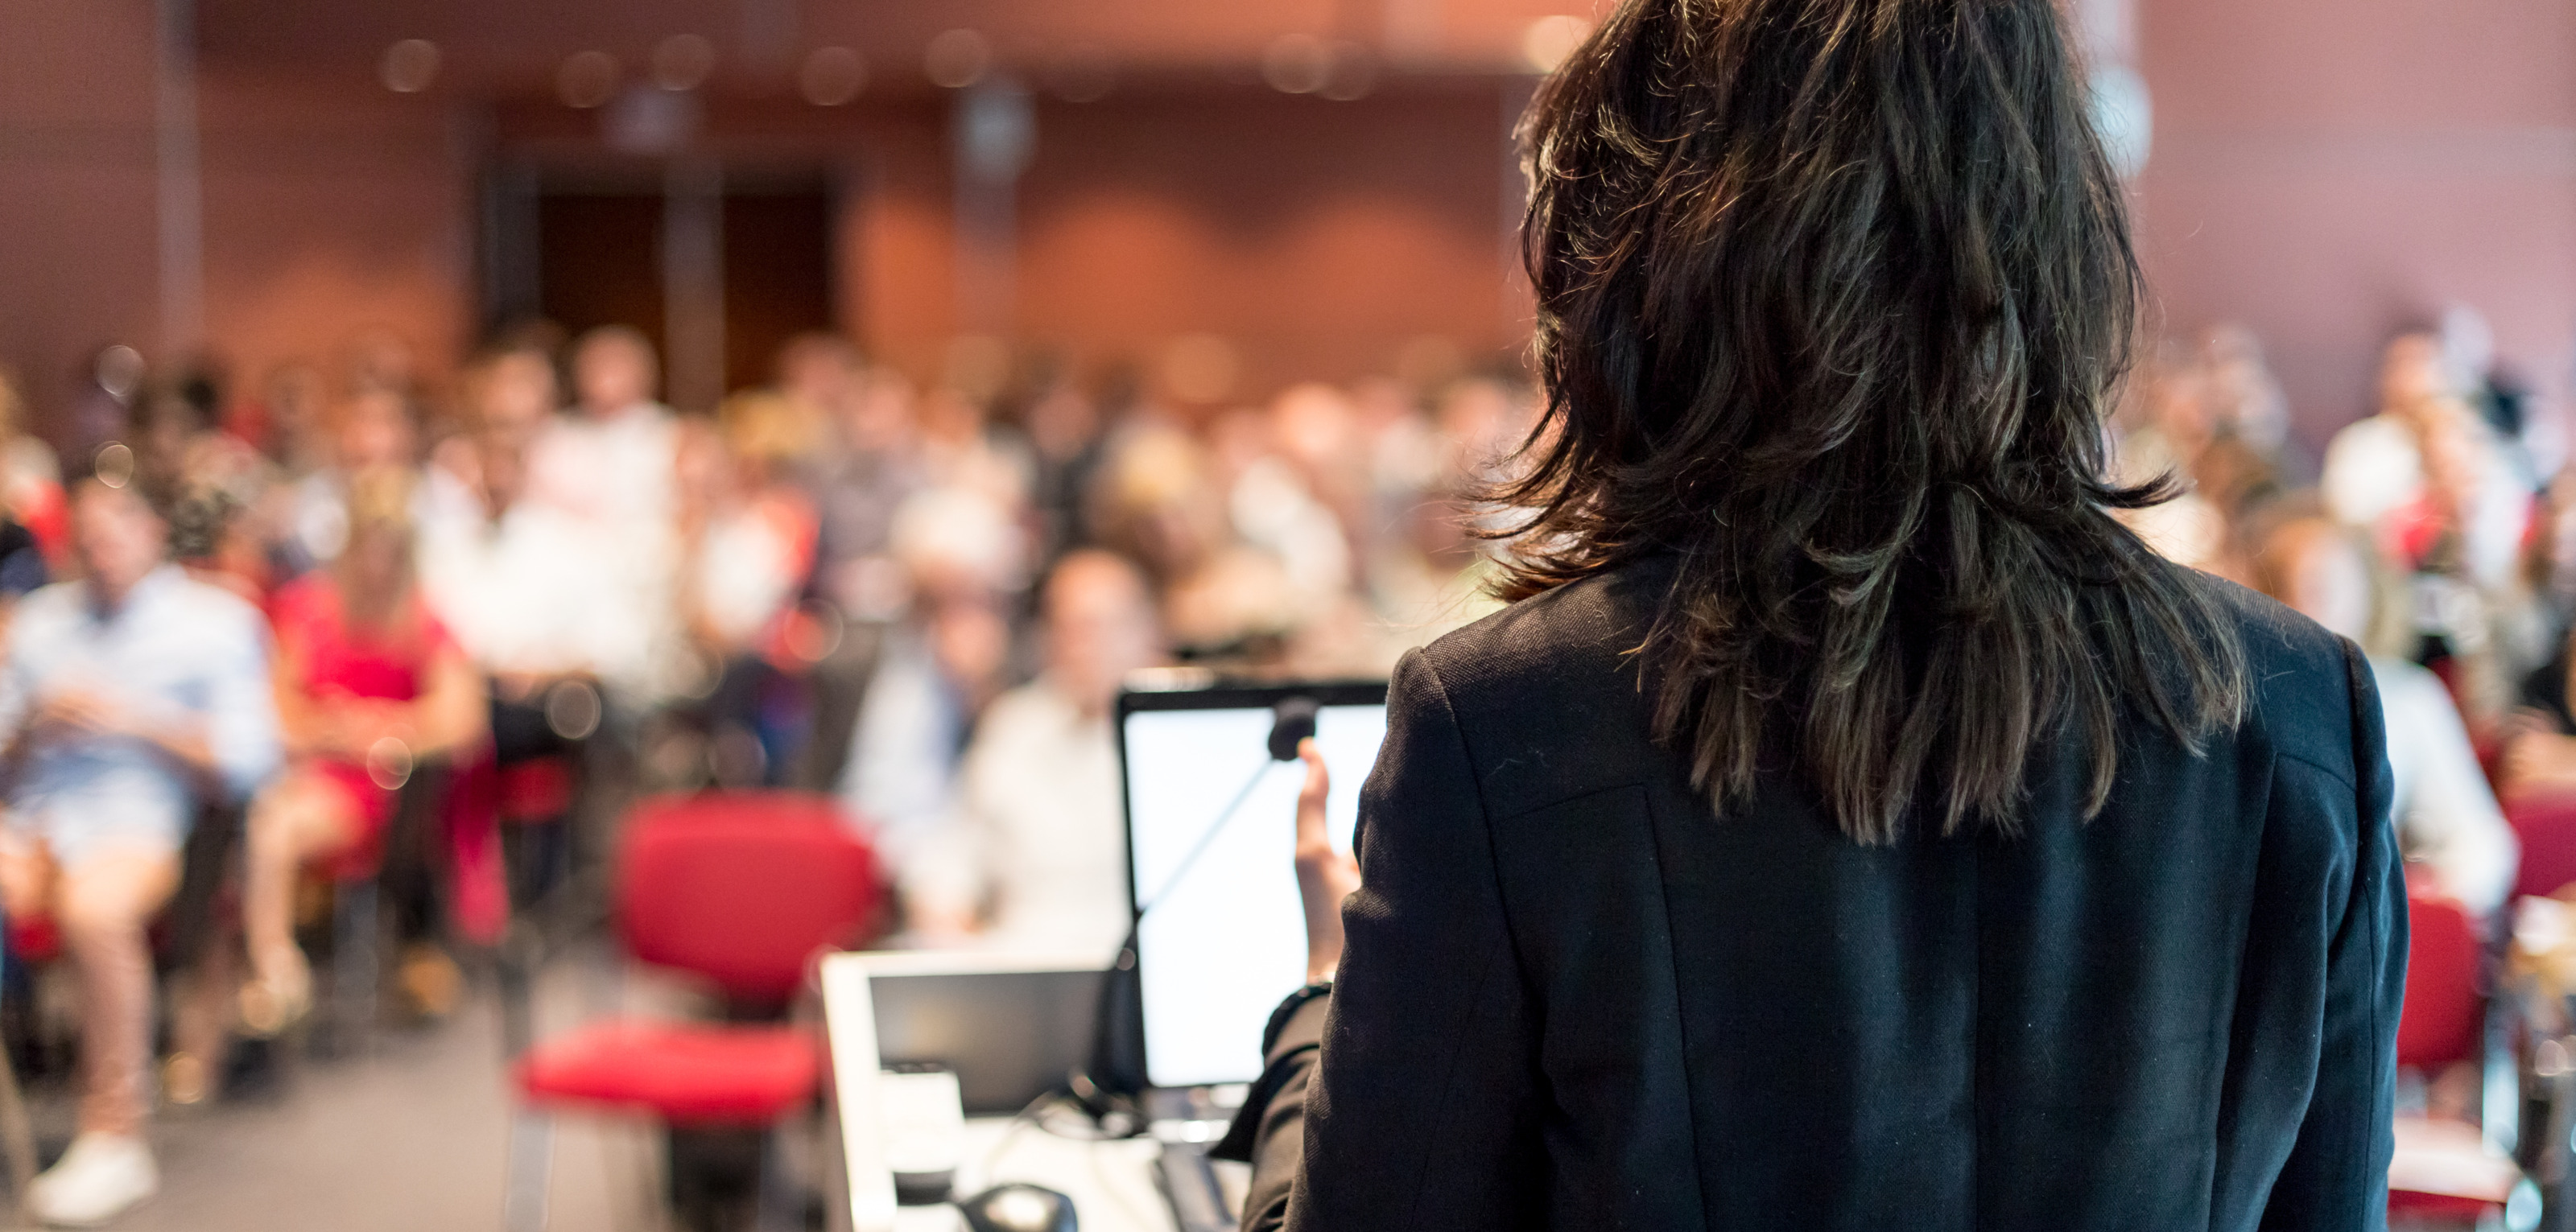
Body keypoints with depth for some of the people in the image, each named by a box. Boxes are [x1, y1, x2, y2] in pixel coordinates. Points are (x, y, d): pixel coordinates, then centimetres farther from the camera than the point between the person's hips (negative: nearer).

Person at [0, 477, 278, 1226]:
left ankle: (115, 1137, -28)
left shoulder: (215, 623, 10)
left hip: (137, 825, -4)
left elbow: (246, 762, 1)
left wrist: (132, 721, -6)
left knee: (92, 905, -38)